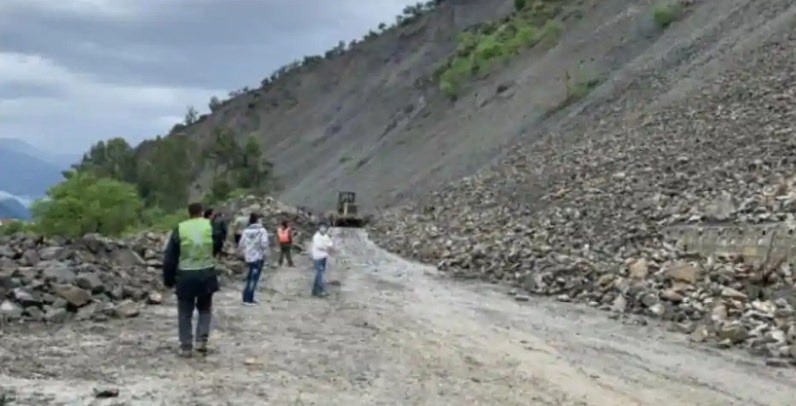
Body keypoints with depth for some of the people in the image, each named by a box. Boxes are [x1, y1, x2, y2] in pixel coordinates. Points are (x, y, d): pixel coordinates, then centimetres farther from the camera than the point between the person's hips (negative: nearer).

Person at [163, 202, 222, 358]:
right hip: (206, 275, 1)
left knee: (185, 313, 10)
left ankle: (186, 346, 10)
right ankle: (201, 340, 6)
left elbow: (170, 257, 0)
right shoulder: (211, 226, -2)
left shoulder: (180, 229, -3)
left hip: (185, 277, -1)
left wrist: (168, 279, 7)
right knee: (205, 309, 19)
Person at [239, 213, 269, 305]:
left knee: (249, 278, 17)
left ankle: (246, 298, 19)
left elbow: (241, 244, 4)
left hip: (248, 257, 6)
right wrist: (265, 253, -6)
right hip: (258, 257, -6)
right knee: (254, 278, -2)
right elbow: (264, 243, -21)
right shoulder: (261, 230, -11)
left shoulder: (246, 231, 4)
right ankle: (249, 299, -2)